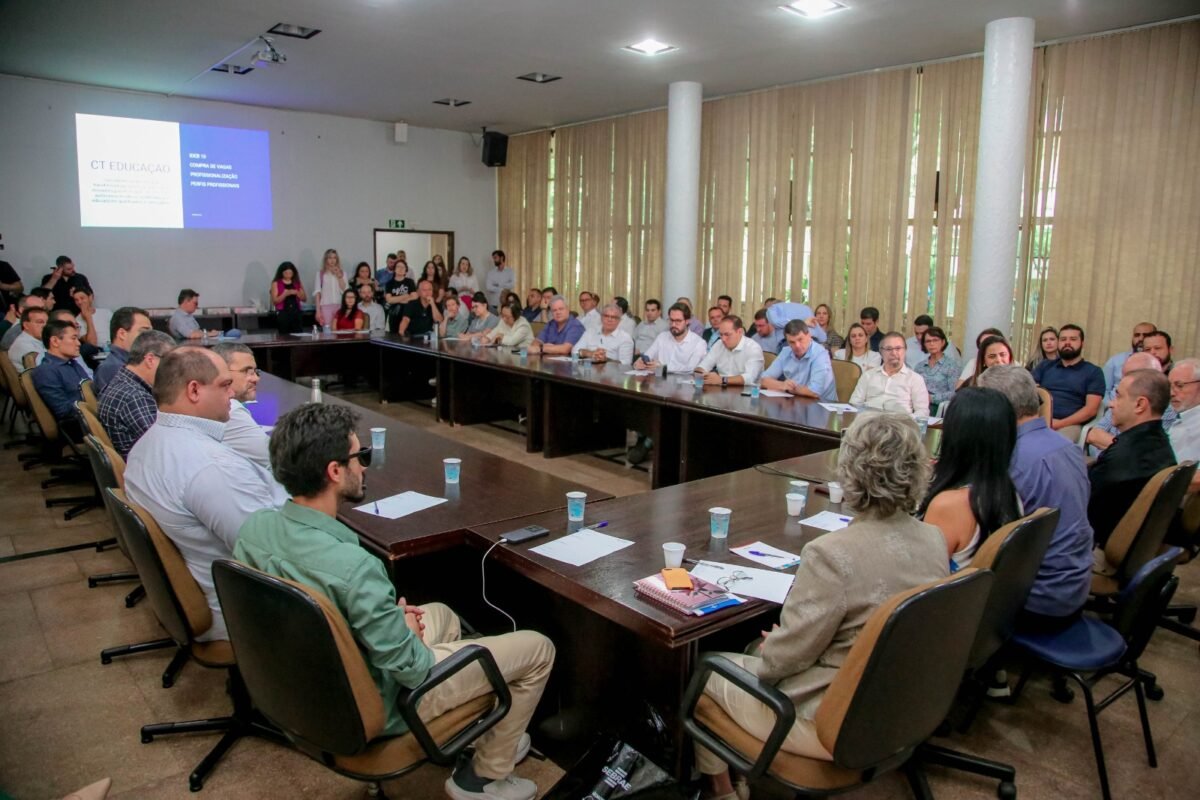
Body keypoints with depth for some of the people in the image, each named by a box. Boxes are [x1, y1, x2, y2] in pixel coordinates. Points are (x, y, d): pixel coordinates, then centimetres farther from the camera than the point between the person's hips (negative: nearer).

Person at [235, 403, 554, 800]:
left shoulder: (253, 527, -12)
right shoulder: (353, 566, -37)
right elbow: (412, 670, -26)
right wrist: (408, 631, -4)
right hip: (372, 710, -8)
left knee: (442, 615, 30)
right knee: (537, 648, 4)